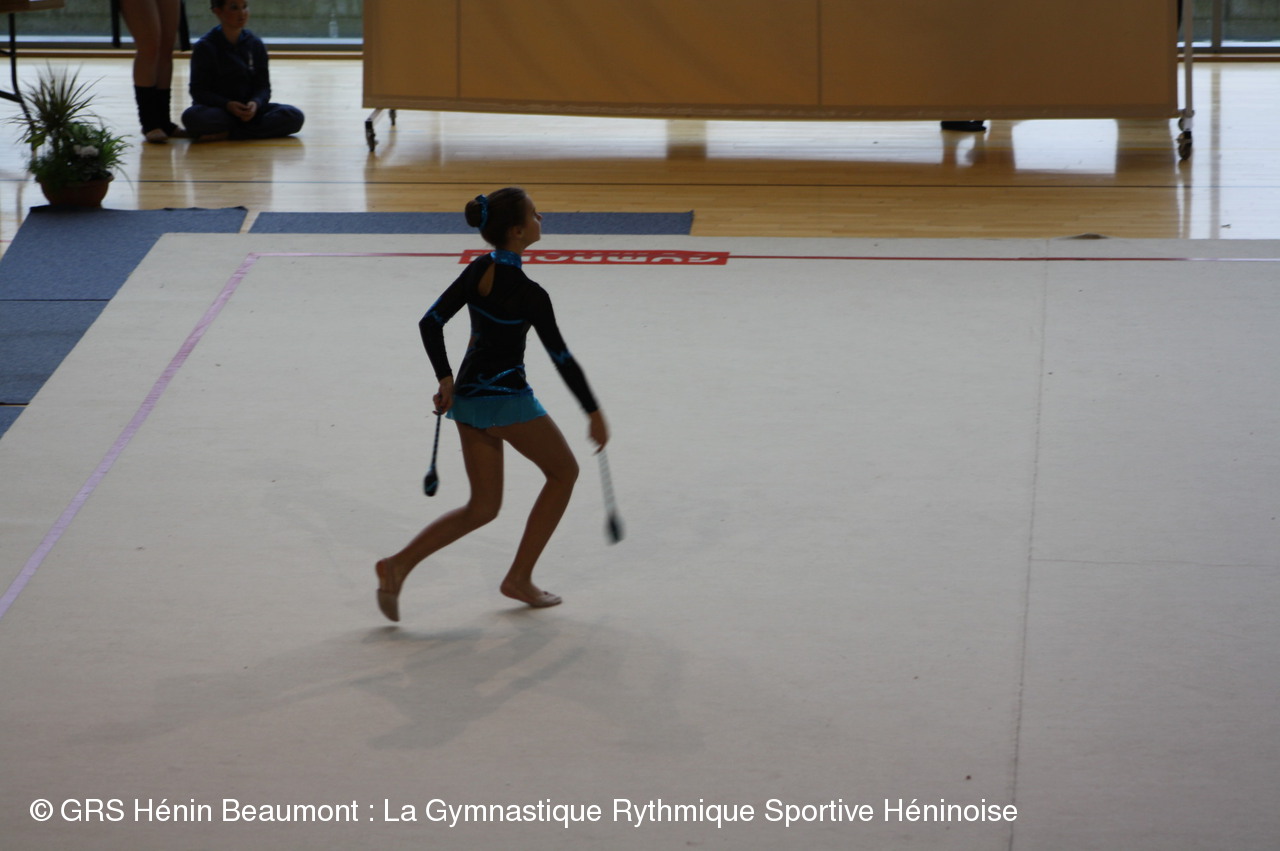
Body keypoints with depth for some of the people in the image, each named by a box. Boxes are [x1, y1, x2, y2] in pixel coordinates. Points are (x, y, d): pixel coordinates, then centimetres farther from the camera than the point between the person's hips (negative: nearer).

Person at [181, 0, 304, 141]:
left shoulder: (255, 45, 8)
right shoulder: (204, 47, -3)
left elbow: (263, 86, 5)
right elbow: (199, 91, -7)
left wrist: (256, 103, -19)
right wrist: (227, 105, -25)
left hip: (249, 108, 4)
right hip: (216, 108, -4)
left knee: (295, 116, -23)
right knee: (192, 116, -38)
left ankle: (228, 133, -24)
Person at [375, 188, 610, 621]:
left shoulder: (477, 271, 2)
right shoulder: (527, 293, -19)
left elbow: (430, 323, 3)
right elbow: (560, 356, -15)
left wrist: (445, 379, 8)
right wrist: (593, 412, -7)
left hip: (467, 395, 7)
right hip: (506, 398, -7)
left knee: (482, 507, 15)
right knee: (563, 471, 16)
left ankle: (398, 565, 0)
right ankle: (519, 577, 17)